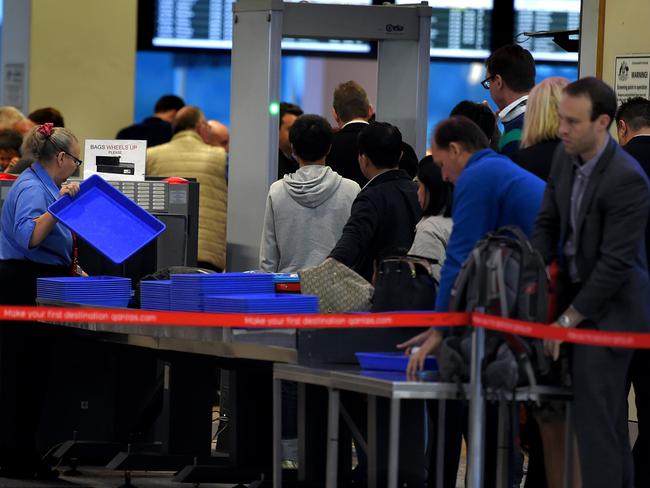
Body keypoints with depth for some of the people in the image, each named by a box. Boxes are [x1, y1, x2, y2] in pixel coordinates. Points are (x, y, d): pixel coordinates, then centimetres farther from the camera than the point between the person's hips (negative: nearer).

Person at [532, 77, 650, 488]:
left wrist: (567, 320, -19)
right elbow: (548, 223, 9)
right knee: (608, 412, 16)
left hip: (609, 308, -8)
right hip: (578, 291, 8)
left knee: (593, 412, -11)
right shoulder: (565, 157, 1)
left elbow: (615, 262, -22)